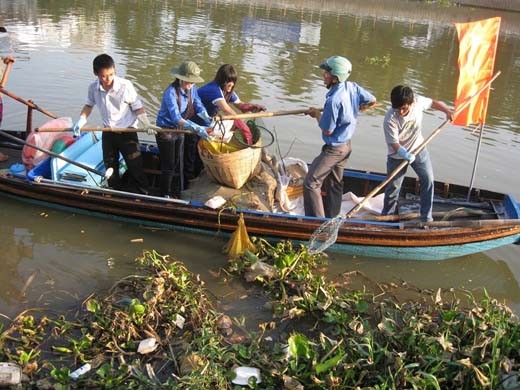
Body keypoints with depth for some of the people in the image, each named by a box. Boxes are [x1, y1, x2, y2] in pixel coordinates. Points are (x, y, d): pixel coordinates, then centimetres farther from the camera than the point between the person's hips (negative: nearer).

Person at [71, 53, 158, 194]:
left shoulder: (125, 86, -22)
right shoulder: (93, 88, -10)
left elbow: (137, 107, -12)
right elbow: (89, 105, 10)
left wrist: (146, 124, -26)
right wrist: (80, 122, -2)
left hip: (127, 132, -4)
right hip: (108, 133, 4)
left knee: (135, 167, -4)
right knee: (110, 168, 14)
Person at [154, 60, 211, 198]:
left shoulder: (192, 89, -8)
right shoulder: (171, 93, -30)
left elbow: (199, 107, -9)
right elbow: (176, 118, -38)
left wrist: (209, 120, -29)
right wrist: (197, 128, -46)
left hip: (179, 130, 7)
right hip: (165, 132, -7)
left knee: (179, 164, 17)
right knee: (169, 166, 3)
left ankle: (176, 194, 32)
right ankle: (165, 196, 20)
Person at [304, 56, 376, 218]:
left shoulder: (333, 100, -30)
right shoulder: (353, 87, -6)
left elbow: (328, 130, -21)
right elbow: (372, 101, 9)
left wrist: (317, 114, -6)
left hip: (333, 149, -9)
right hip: (346, 145, 9)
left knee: (311, 183, -1)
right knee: (334, 183, 20)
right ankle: (331, 220, 30)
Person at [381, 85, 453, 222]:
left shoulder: (419, 102, -21)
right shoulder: (390, 120, -32)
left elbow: (433, 103, 2)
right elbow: (394, 144, -30)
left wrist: (448, 111, -2)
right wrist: (405, 154, -48)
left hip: (418, 149, 4)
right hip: (397, 156, -4)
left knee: (428, 180, 4)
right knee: (393, 187, 4)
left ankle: (426, 217, 16)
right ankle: (387, 218, 23)